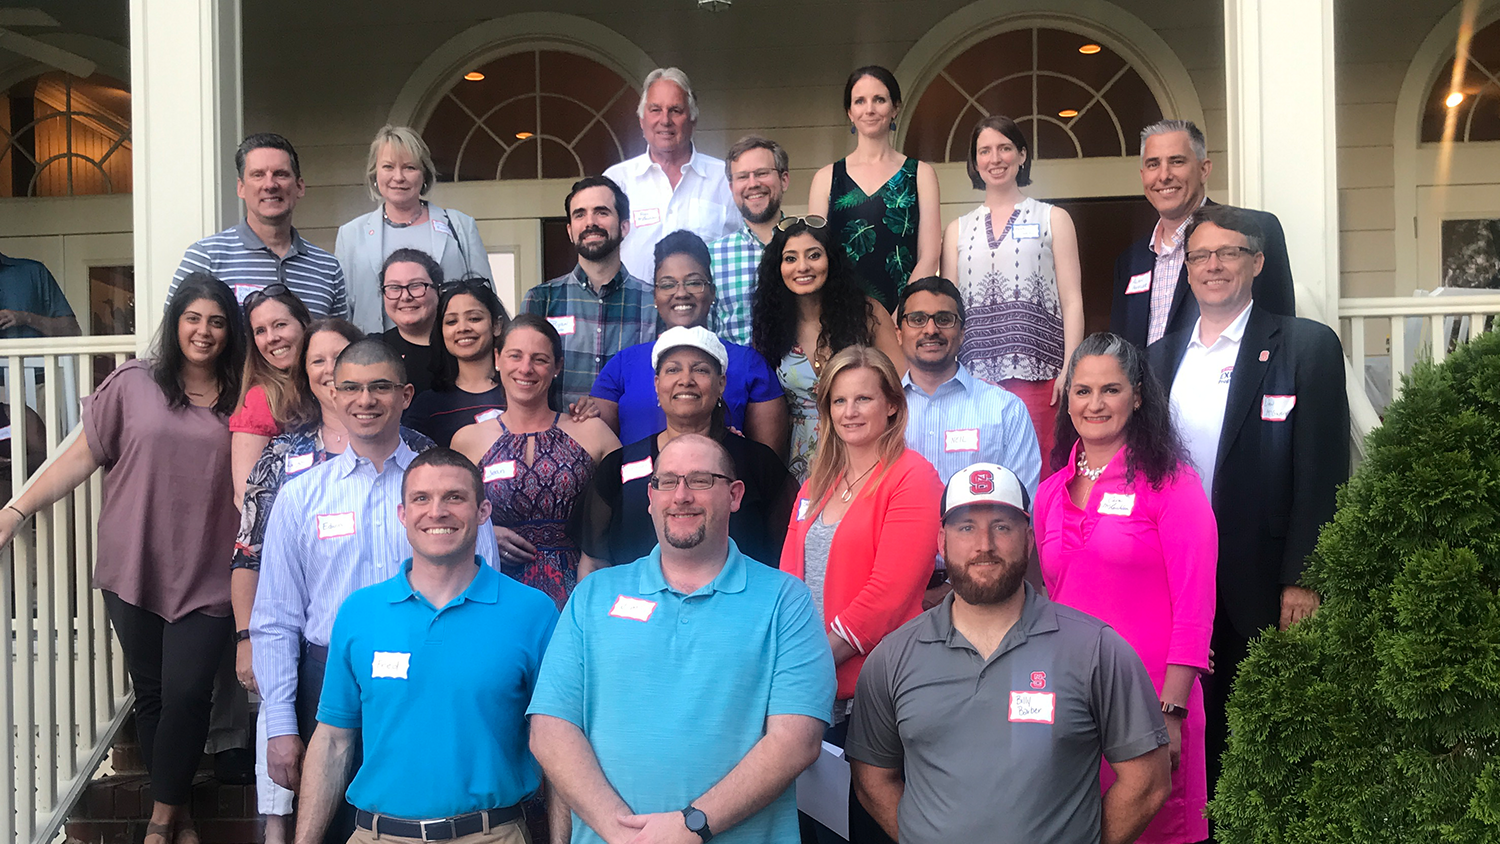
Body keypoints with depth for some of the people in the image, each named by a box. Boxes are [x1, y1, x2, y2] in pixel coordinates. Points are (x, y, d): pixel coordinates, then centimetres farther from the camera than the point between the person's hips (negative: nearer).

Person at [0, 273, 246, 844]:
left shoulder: (241, 402, 4)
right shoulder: (133, 385, 1)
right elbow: (82, 455, 3)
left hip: (207, 580, 0)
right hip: (135, 572, 1)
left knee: (186, 693, -6)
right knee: (150, 692, 9)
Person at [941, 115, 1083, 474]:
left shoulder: (1053, 219, 13)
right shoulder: (958, 230, 19)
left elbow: (1071, 300, 6)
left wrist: (1070, 370, -6)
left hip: (1038, 373, -2)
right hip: (976, 375, 2)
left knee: (1039, 473, -9)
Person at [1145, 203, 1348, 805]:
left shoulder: (1307, 346, -3)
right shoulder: (1161, 356, 12)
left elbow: (1322, 474, -8)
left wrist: (1301, 581, -14)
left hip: (1262, 588, -4)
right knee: (1197, 730, 11)